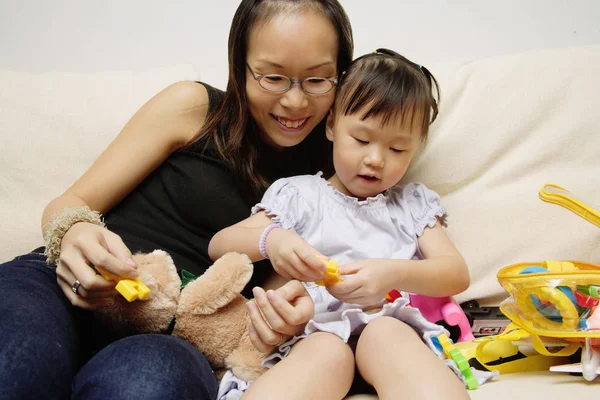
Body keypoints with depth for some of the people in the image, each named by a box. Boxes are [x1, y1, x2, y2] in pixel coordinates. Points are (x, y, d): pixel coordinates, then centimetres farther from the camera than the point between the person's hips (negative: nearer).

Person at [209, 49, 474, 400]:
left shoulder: (414, 203, 24)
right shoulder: (299, 195, 20)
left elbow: (458, 274, 9)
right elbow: (218, 245, 12)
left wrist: (394, 274, -14)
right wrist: (270, 240, -13)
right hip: (317, 330, -1)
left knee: (386, 336, -36)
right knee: (326, 352, -38)